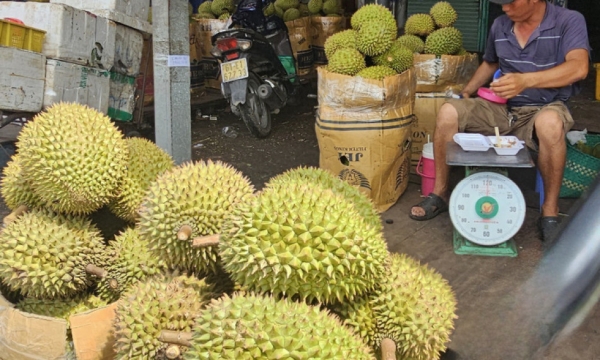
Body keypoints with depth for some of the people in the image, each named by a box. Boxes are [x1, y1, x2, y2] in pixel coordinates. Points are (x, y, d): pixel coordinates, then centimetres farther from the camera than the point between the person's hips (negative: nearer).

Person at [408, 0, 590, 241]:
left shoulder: (569, 21, -10)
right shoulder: (500, 26, 6)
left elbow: (579, 67, -27)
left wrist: (526, 80, -40)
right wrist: (468, 91, 14)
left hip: (544, 108, -4)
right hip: (502, 107, 5)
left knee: (550, 124, -40)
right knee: (449, 111, -18)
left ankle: (550, 211, -23)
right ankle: (440, 194, -5)